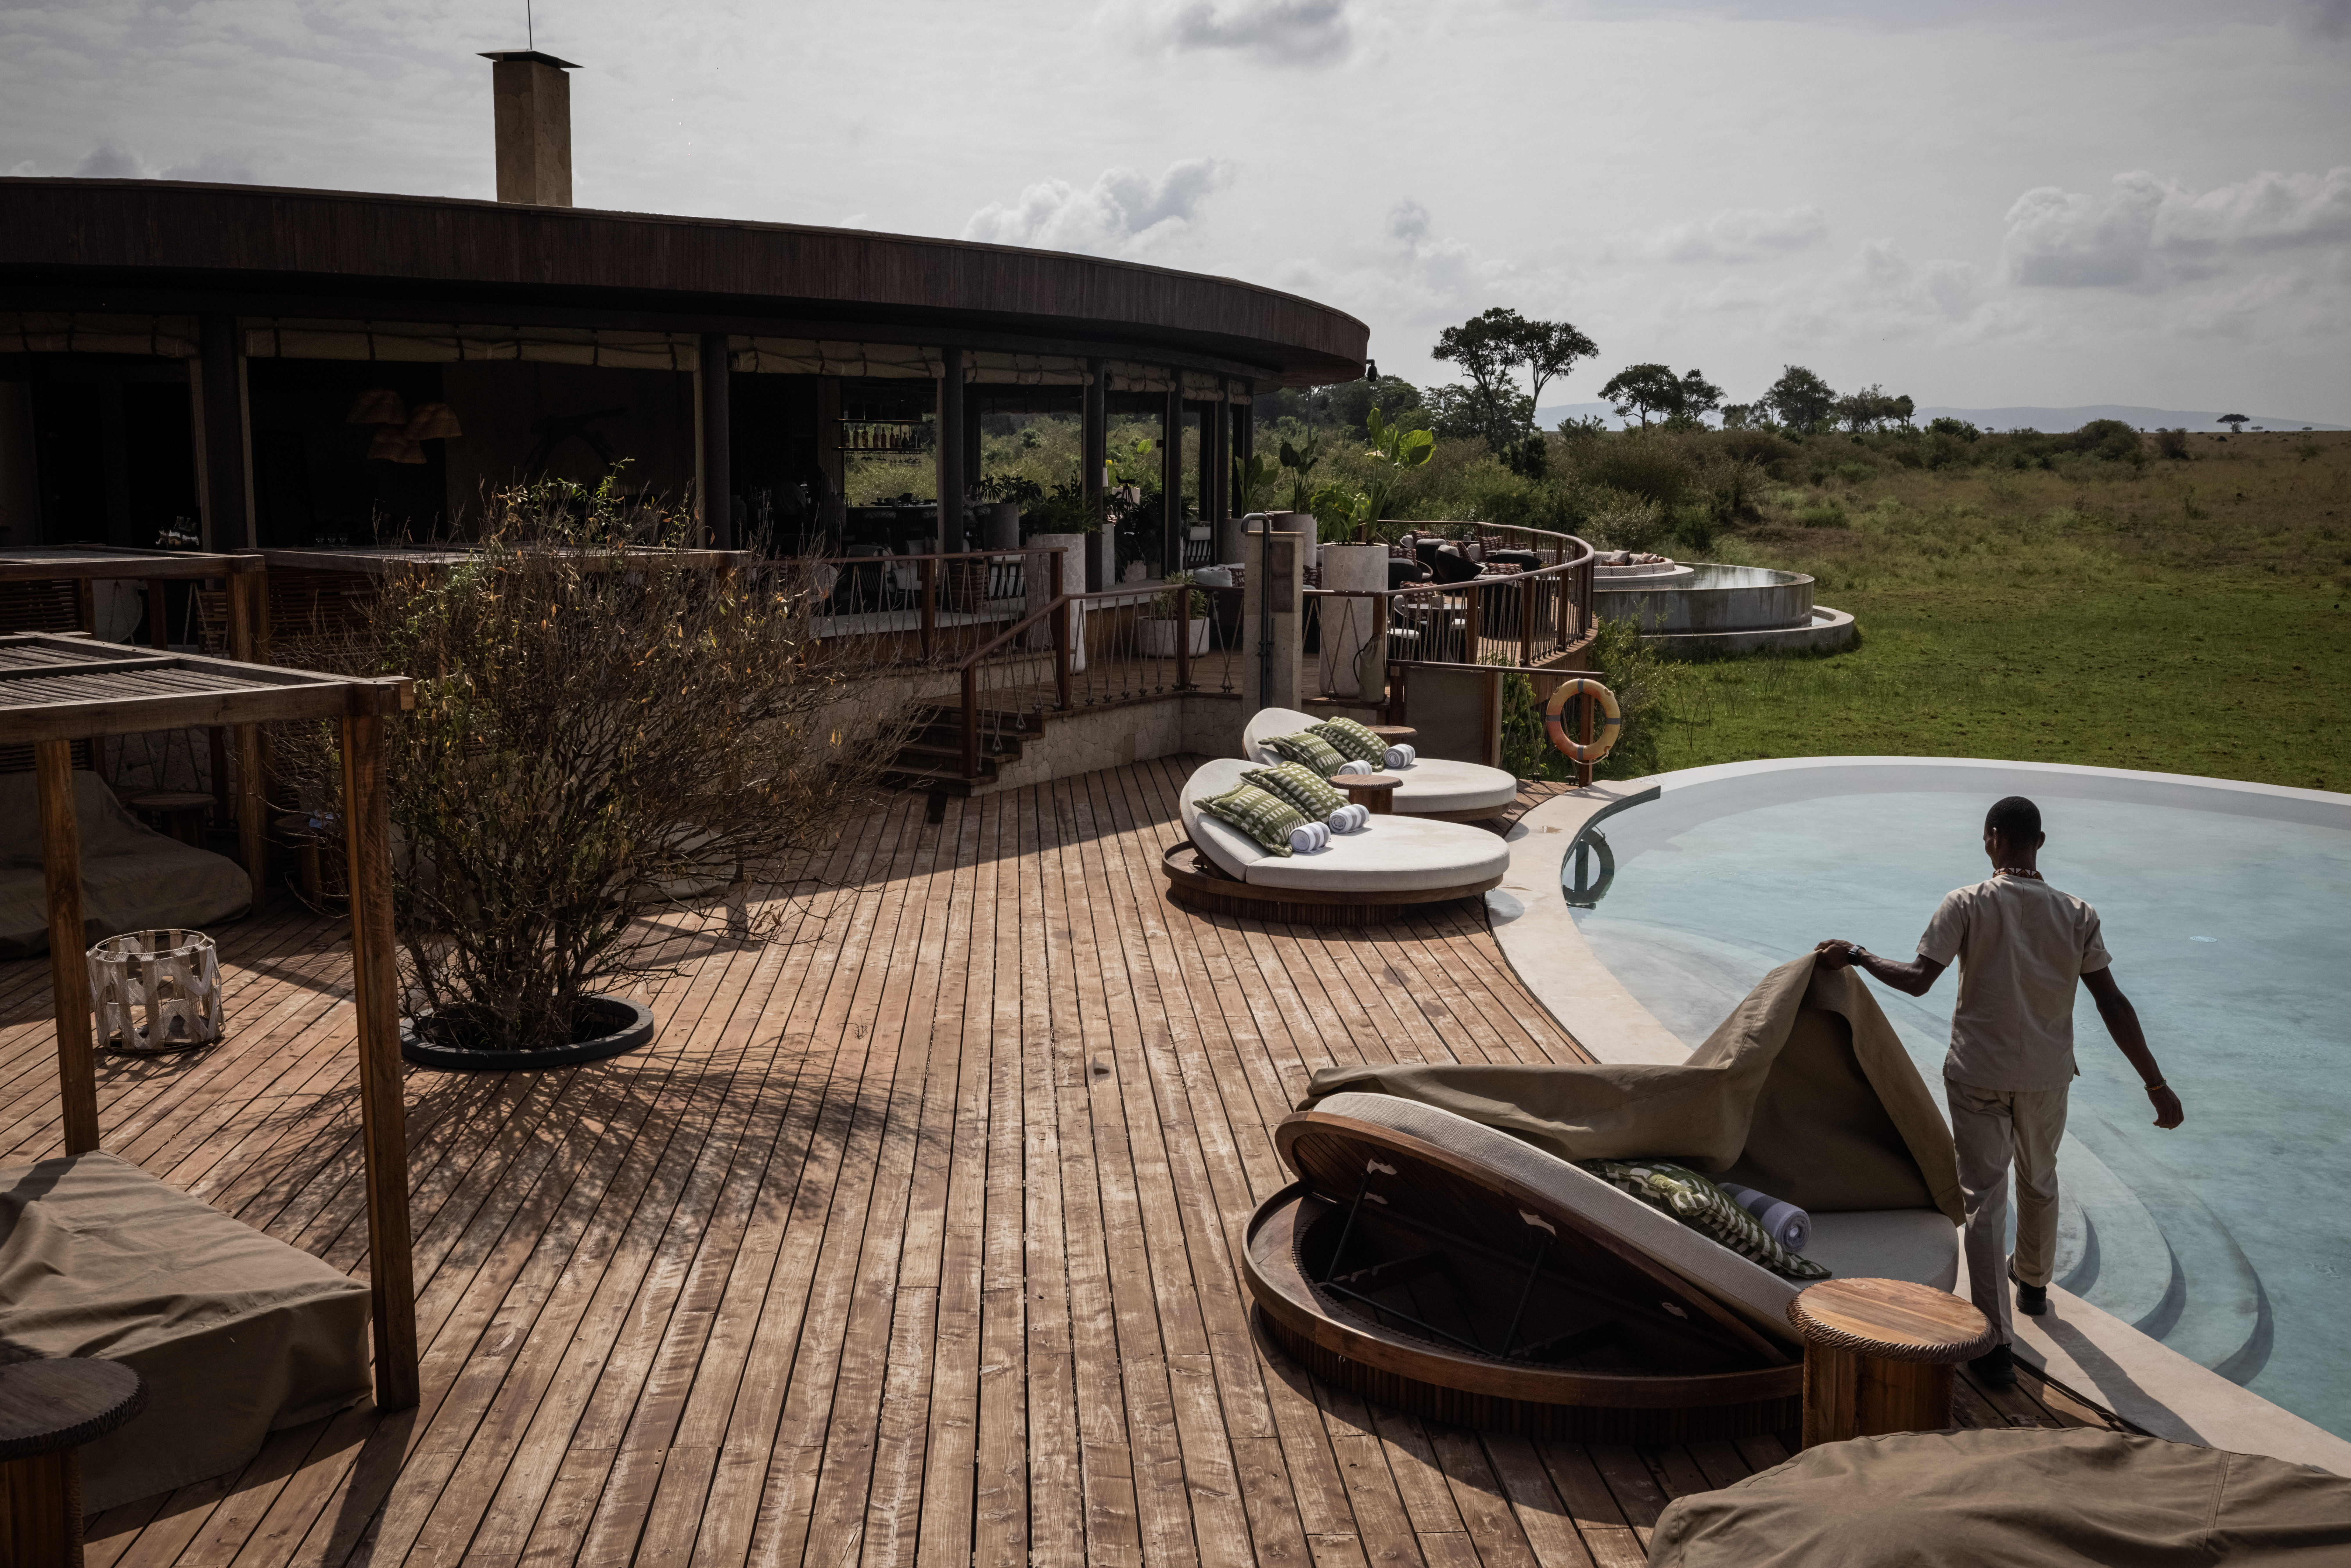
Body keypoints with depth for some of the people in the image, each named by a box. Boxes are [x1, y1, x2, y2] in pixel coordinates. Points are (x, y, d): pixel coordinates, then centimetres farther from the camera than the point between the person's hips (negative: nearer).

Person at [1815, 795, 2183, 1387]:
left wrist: (1855, 955, -7)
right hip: (2047, 1076, 3)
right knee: (2039, 1183, 26)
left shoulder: (1966, 905, -13)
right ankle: (2033, 1282, 50)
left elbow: (1918, 979, -20)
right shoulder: (2078, 916, -5)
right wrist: (2156, 1083, -2)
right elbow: (2113, 1005, -6)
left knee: (1985, 1199, 1)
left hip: (1978, 1074, -3)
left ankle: (1995, 1341, -3)